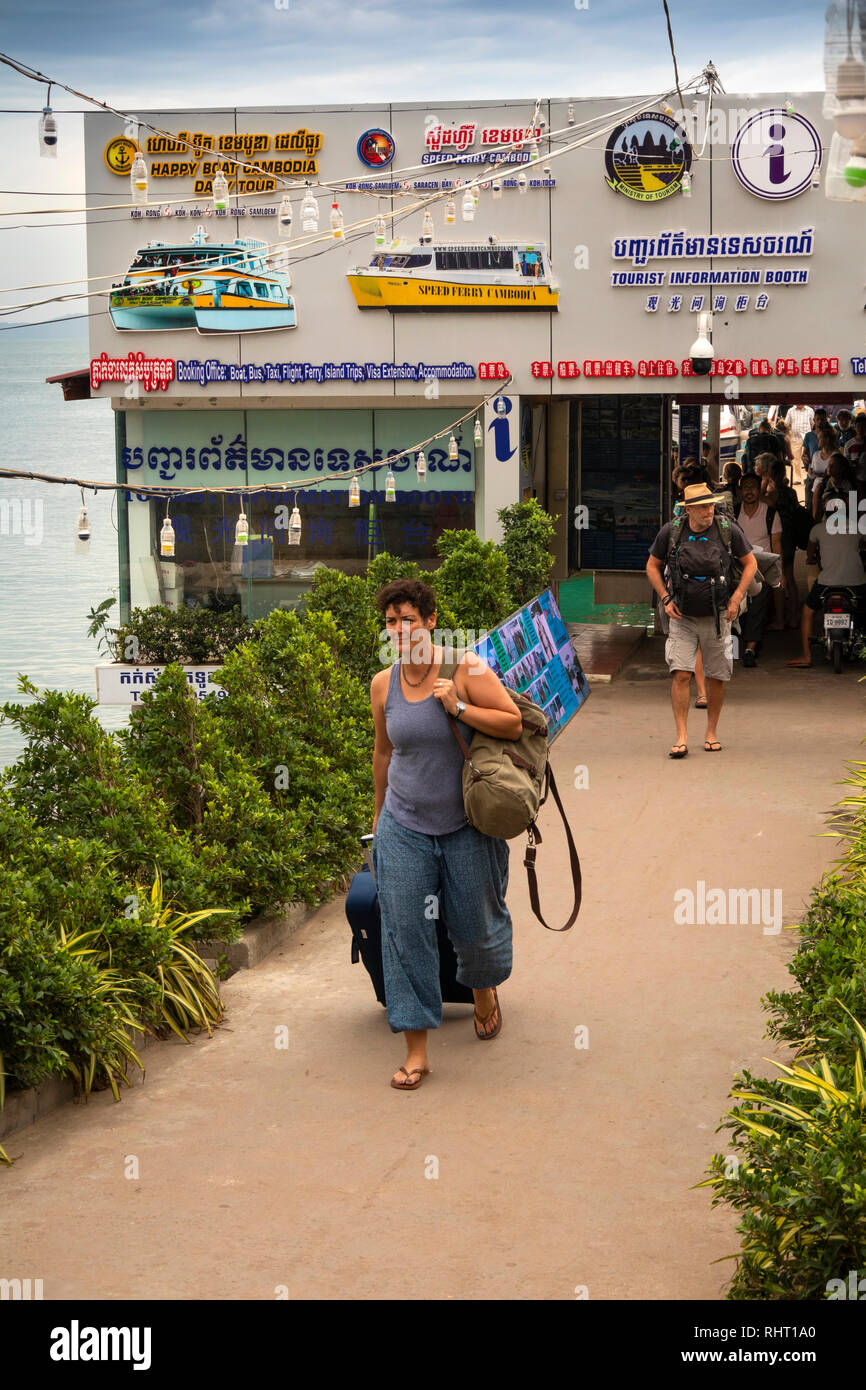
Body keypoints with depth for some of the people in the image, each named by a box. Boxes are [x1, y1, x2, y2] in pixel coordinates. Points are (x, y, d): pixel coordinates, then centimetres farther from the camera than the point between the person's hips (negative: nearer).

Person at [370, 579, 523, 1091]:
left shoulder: (465, 669, -11)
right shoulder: (384, 684, 1)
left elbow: (514, 723, -12)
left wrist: (457, 707, -22)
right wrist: (380, 814, 24)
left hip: (467, 827, -2)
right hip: (405, 828, 3)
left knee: (476, 924, 10)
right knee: (406, 932, -4)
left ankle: (485, 990, 46)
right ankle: (416, 1051, 1)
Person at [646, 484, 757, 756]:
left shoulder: (728, 530, -8)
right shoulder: (670, 532, -7)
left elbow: (750, 563, 5)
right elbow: (652, 566, 8)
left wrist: (736, 599, -4)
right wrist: (666, 599, -3)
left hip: (716, 618, 1)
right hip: (683, 618, -1)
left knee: (717, 677, 7)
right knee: (681, 674, -12)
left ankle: (711, 733, 23)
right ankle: (681, 738, -10)